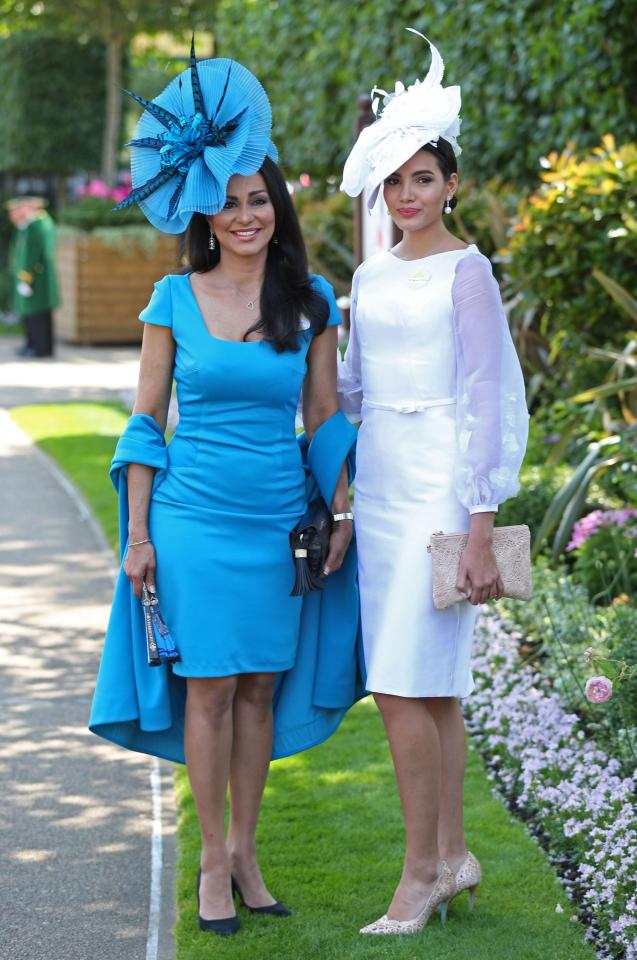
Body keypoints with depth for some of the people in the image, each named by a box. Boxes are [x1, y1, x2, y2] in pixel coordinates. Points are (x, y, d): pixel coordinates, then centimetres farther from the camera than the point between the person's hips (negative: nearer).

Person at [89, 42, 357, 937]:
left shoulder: (311, 300, 3)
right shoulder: (175, 299, -1)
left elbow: (326, 417, 10)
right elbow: (146, 419, 3)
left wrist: (344, 516, 4)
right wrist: (138, 534, 0)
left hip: (279, 522, 2)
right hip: (194, 518, -2)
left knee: (259, 689, 7)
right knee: (208, 688, -1)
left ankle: (246, 850, 19)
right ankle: (213, 860, 9)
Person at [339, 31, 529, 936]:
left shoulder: (465, 270, -7)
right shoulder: (372, 277, 14)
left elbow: (487, 400, -10)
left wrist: (481, 526, -14)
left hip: (437, 489, -7)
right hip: (379, 488, 7)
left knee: (406, 685, -10)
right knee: (429, 686, 11)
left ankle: (422, 871, -2)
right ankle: (452, 853, 20)